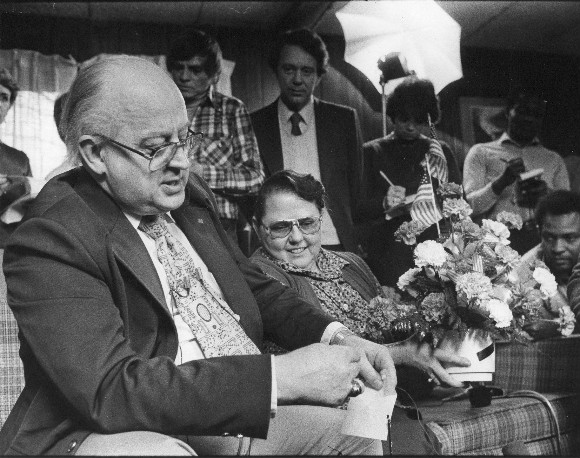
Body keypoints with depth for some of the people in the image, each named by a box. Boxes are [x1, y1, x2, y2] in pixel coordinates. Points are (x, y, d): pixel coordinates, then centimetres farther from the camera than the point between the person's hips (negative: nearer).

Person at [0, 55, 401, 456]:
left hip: (247, 415, 8)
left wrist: (335, 336, -2)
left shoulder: (190, 195, 7)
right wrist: (281, 376, -32)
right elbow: (111, 389, -27)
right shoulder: (49, 241, -17)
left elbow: (255, 287, 17)